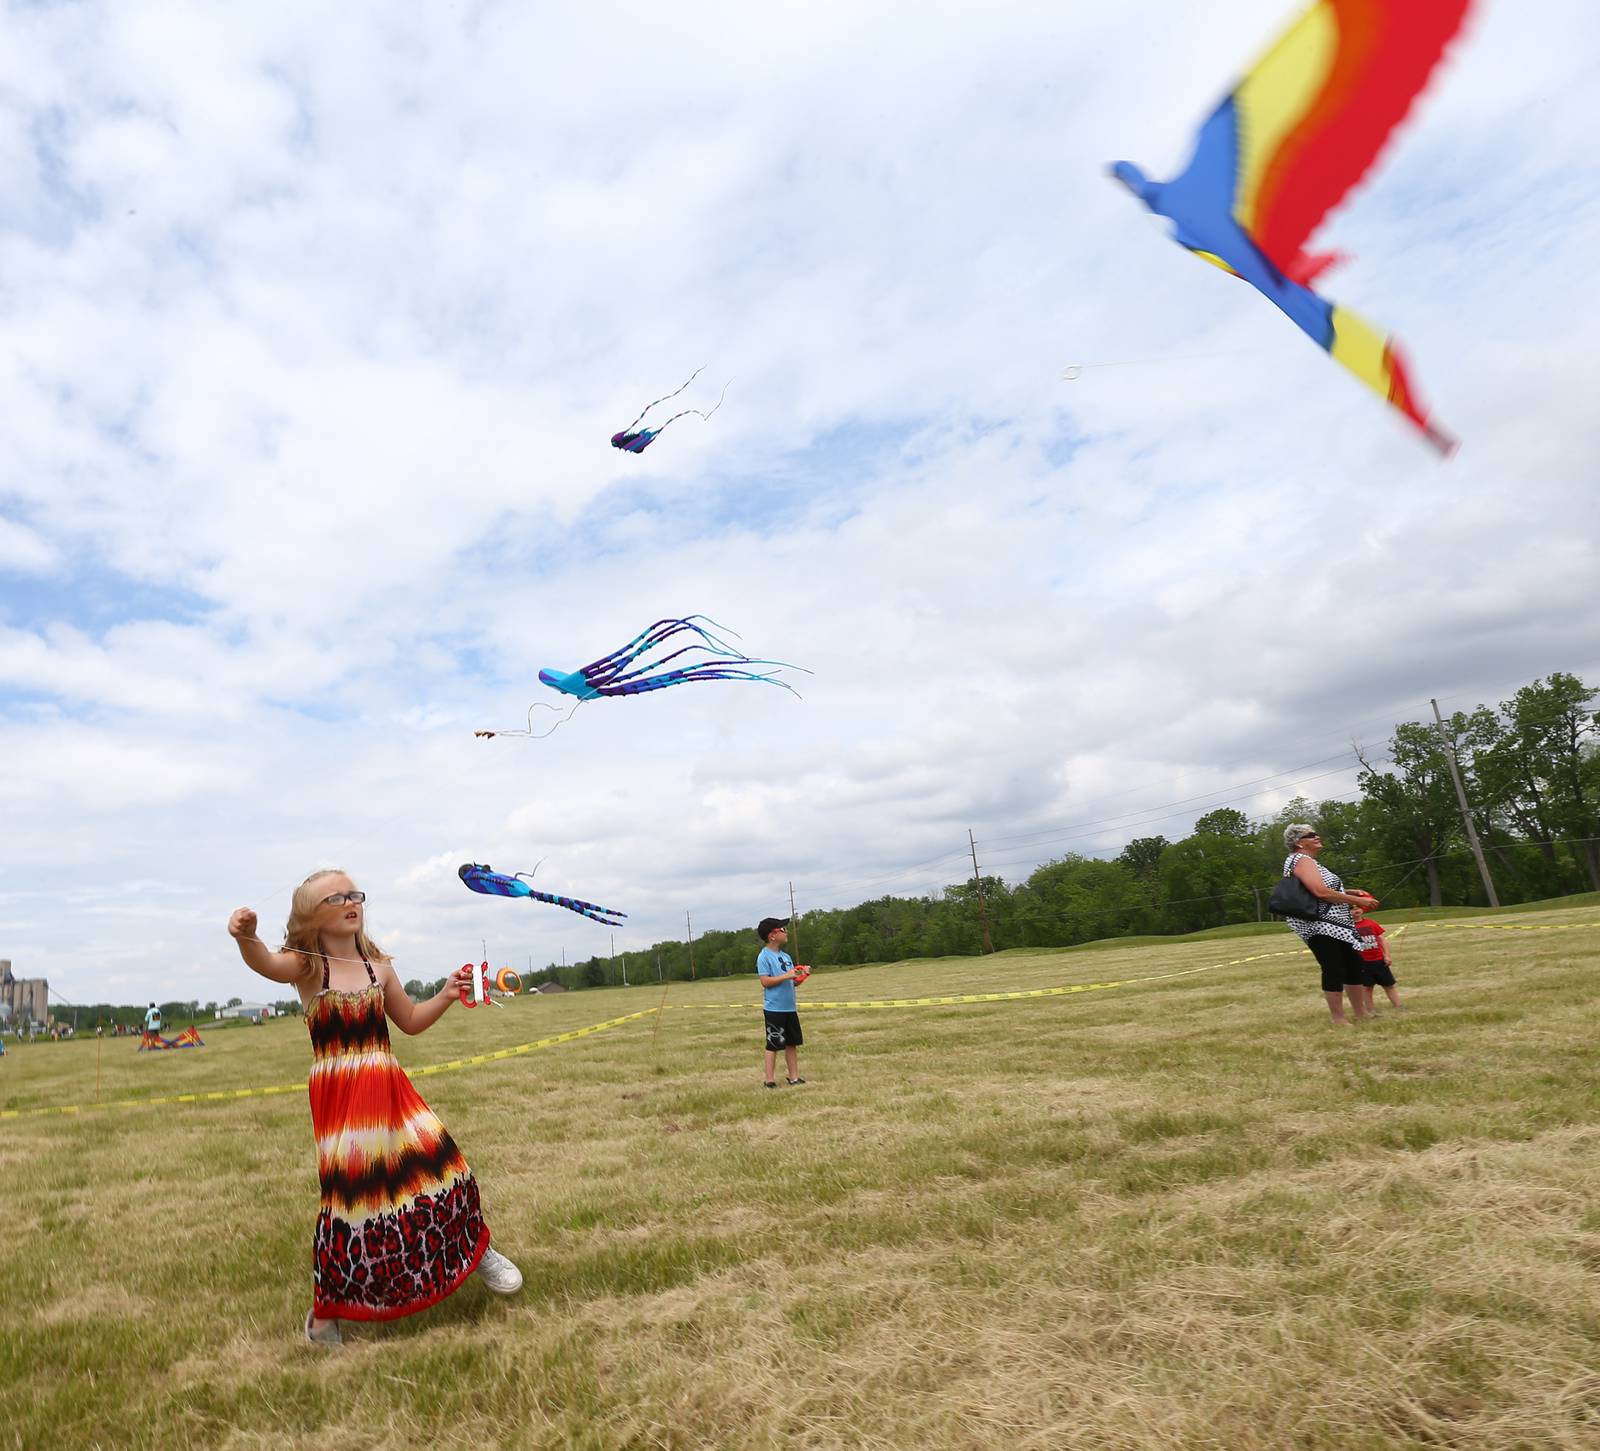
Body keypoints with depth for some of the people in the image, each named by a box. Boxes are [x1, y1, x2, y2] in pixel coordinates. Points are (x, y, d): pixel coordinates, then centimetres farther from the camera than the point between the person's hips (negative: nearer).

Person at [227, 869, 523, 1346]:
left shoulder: (378, 967, 8)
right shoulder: (306, 966, -4)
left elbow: (410, 1021, 19)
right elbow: (266, 964, -29)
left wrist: (446, 995, 2)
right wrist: (247, 938, -51)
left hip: (389, 1089, 4)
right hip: (338, 1098, -4)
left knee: (442, 1164, 0)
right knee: (349, 1191, -6)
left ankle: (476, 1250, 26)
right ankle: (325, 1307, 19)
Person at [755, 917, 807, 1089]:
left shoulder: (786, 956, 12)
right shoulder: (764, 957, -12)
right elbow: (765, 981, -18)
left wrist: (800, 975, -3)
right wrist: (786, 976, -23)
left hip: (790, 1008, 8)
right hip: (774, 1009, -8)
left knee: (792, 1043, 11)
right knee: (773, 1044, -1)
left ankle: (794, 1077, 20)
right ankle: (769, 1080, 8)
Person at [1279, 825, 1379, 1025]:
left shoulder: (1309, 861, 22)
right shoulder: (1301, 860, -13)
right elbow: (1321, 892, -24)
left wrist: (1351, 893, 11)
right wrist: (1357, 900, -17)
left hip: (1333, 925, 11)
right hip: (1318, 925, -11)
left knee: (1354, 966, 14)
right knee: (1334, 970, -11)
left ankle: (1362, 1013, 25)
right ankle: (1338, 1020, -5)